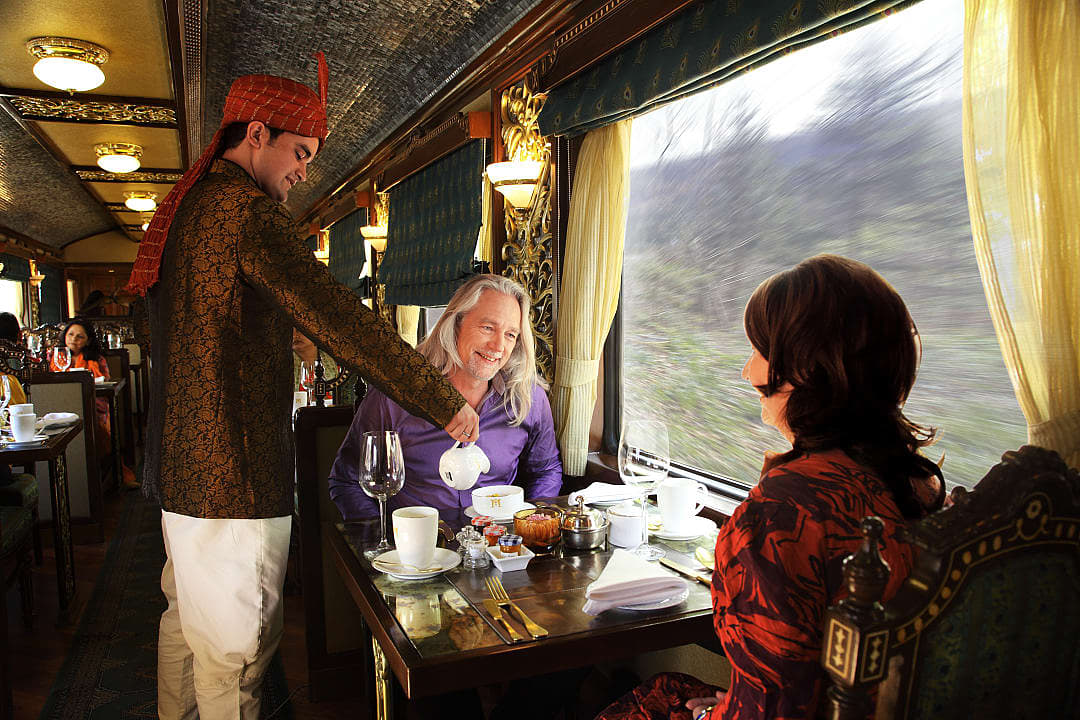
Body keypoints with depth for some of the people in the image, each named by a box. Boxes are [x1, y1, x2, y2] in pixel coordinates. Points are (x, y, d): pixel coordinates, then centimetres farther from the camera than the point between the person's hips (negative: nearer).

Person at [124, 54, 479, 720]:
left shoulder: (183, 210, 15)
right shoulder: (246, 208, -15)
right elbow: (337, 319, -24)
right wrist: (447, 401, -21)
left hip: (181, 465, 10)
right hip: (234, 475, -10)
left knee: (188, 620, 23)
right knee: (233, 655, 1)